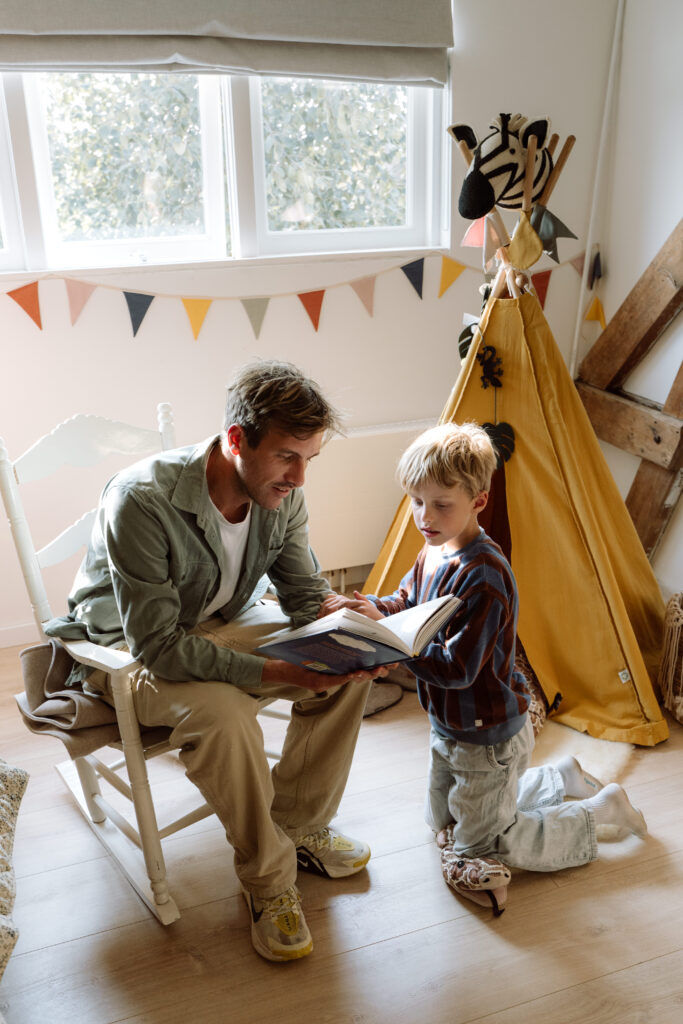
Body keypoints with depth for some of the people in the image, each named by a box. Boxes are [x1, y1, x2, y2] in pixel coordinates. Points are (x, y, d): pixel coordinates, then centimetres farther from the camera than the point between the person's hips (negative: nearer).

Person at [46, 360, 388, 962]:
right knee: (223, 713, -35)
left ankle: (299, 826, 7)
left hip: (224, 624, 6)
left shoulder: (282, 495, -13)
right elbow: (158, 647, -32)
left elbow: (305, 593, -2)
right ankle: (268, 879, -10)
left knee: (347, 668, -12)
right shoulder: (142, 500, -33)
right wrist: (270, 672, -39)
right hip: (129, 648, -6)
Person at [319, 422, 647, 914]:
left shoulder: (483, 577, -32)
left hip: (487, 738, -9)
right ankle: (562, 777, 36)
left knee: (479, 847, 11)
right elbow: (405, 603, 7)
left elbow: (456, 668, -34)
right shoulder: (435, 552, -4)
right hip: (450, 726, 9)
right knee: (442, 818, 30)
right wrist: (363, 606, -12)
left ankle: (602, 809, 22)